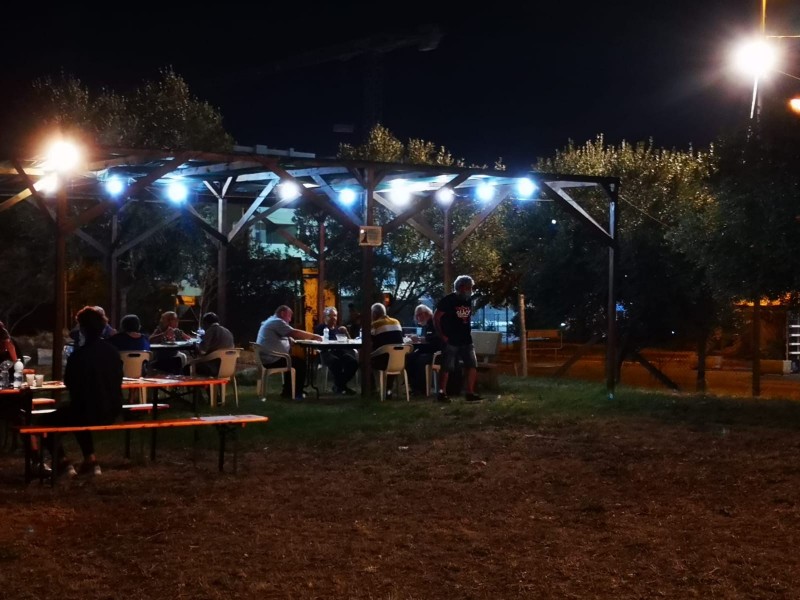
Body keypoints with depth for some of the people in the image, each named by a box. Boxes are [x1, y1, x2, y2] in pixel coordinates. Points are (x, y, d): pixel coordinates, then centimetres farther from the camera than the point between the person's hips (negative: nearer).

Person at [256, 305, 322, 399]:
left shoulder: (272, 322, 22)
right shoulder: (277, 322, -12)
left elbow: (291, 336, 19)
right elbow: (295, 333, -19)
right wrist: (314, 336, -9)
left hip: (266, 359, 11)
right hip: (272, 360, -11)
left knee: (294, 361, 26)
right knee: (301, 364, -2)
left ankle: (288, 392, 24)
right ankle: (295, 393, 9)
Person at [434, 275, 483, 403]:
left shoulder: (469, 300, 10)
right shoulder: (448, 300, -9)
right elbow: (436, 318, -9)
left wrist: (468, 332, 13)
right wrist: (441, 335, -12)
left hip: (466, 340, 6)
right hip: (451, 340, -6)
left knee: (472, 366, 1)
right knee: (447, 368, -4)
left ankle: (469, 393, 5)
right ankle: (442, 393, 4)